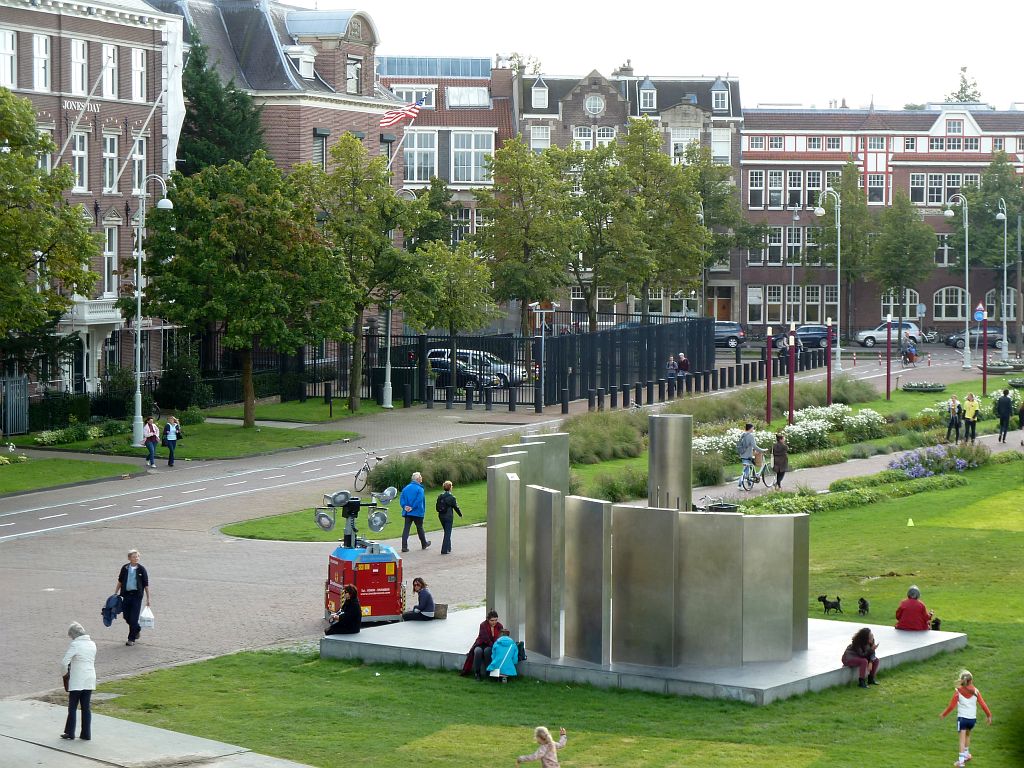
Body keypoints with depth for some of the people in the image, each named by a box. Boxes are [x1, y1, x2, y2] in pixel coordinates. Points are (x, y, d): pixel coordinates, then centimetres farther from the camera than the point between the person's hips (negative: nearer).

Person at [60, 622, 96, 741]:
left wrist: (64, 672, 2)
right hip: (90, 681, 6)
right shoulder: (92, 644, 7)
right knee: (86, 708, 10)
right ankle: (86, 734, 11)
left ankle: (70, 732, 12)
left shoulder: (75, 645, -13)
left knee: (72, 707, 6)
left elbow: (64, 662, -18)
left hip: (76, 681, -6)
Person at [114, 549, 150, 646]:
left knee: (134, 618, -5)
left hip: (137, 595, -3)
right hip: (126, 594, 3)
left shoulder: (141, 569, -4)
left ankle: (132, 639, 2)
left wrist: (148, 598, -1)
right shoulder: (125, 568, 3)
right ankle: (137, 629, 35)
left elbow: (146, 584, 0)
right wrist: (115, 594, 12)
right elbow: (120, 581, 14)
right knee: (127, 617, 9)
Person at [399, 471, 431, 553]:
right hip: (417, 512, -4)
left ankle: (404, 546, -8)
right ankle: (424, 544, 30)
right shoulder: (419, 489, -11)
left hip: (407, 512, 4)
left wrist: (405, 506, -5)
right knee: (420, 528, 13)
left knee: (406, 528, 0)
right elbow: (419, 500, -19)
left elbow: (401, 499, 3)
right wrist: (412, 508, -12)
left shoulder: (406, 488, 7)